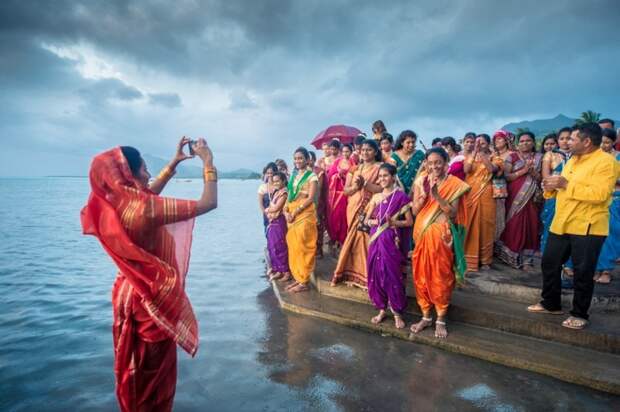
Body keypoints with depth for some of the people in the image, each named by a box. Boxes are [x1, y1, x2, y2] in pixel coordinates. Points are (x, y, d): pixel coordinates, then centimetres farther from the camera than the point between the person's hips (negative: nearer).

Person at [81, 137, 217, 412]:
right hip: (152, 298, -8)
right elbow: (208, 203, -26)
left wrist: (175, 162, 11)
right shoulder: (145, 209, -30)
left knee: (134, 363, 26)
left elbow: (149, 194, 13)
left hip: (128, 292, 8)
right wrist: (208, 162, -14)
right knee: (154, 370, 13)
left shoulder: (111, 204, -6)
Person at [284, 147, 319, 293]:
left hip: (305, 214, -7)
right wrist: (286, 211, -1)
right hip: (292, 215, 7)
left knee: (302, 247, -6)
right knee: (293, 248, 7)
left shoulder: (312, 176, -4)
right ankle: (298, 278, 16)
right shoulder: (294, 176, 17)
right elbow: (290, 195, 15)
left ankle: (304, 282, 0)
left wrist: (295, 212, -17)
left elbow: (310, 198, -12)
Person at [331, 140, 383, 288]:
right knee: (354, 241, 5)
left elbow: (382, 189, -12)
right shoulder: (354, 168, 15)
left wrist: (364, 183, -16)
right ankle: (354, 274, 13)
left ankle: (366, 276, 0)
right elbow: (346, 190, 10)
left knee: (366, 240, -9)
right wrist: (355, 186, -10)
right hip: (354, 209, 5)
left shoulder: (380, 167, 0)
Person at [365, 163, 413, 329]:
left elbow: (409, 221, -4)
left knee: (393, 275, -1)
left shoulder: (401, 196, -3)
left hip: (392, 241, -4)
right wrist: (373, 222, -7)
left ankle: (397, 312, 13)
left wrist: (393, 222, -17)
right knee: (377, 274, 7)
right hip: (376, 240, 4)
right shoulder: (375, 197, 10)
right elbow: (367, 219, 14)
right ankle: (382, 309, 22)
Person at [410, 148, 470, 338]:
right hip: (422, 235, 3)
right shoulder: (421, 182, 4)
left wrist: (437, 195, -22)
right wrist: (425, 194, -15)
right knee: (421, 275, 7)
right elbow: (415, 211, 1)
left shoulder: (454, 184, -4)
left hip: (441, 236, -3)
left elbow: (453, 212, -11)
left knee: (441, 276, 2)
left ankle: (441, 319, 18)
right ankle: (426, 316, 23)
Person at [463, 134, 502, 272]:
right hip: (470, 196, 1)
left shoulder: (494, 158, 8)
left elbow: (492, 169, -14)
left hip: (486, 197, 0)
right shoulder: (470, 156, 11)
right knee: (470, 226, 0)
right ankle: (469, 259, 6)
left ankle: (485, 259, 12)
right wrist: (475, 152, -14)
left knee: (485, 226, 2)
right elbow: (466, 170, -9)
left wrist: (482, 154, -16)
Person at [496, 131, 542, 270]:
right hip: (514, 197, -2)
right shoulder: (512, 157, 4)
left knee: (530, 227, 1)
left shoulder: (539, 158, 10)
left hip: (531, 199, 2)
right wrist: (523, 171, -14)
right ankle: (509, 257, 8)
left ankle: (527, 260, 7)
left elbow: (542, 178, 5)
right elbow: (506, 176, -4)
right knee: (513, 227, -5)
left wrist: (532, 171, -12)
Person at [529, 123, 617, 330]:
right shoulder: (572, 160, 15)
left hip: (587, 227, -8)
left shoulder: (606, 162, -12)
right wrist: (552, 187, 2)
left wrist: (566, 184, -22)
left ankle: (579, 314, 16)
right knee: (549, 263, 13)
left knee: (583, 272, 1)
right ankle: (551, 303, 29)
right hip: (561, 224, 8)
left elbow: (599, 194, -24)